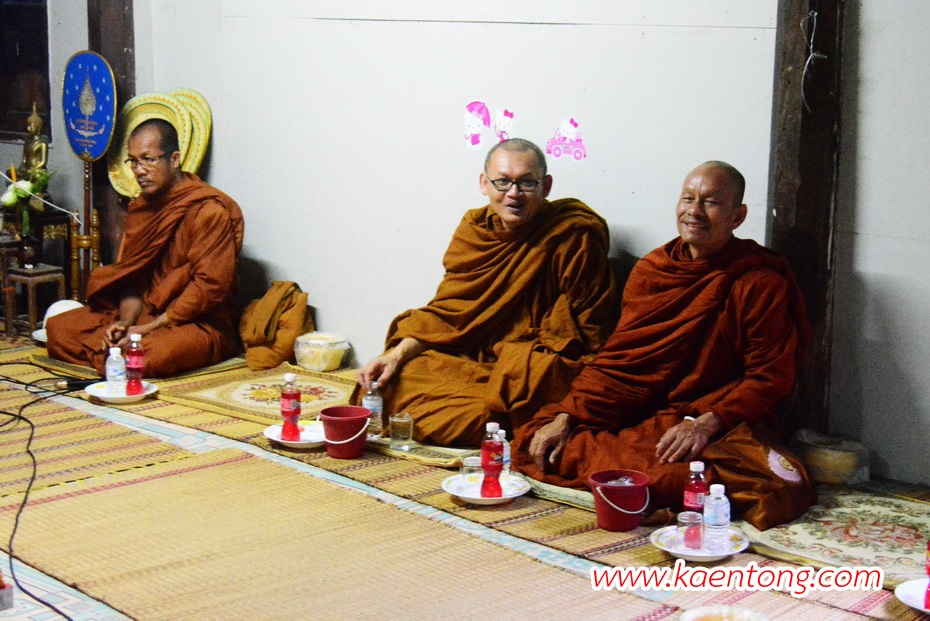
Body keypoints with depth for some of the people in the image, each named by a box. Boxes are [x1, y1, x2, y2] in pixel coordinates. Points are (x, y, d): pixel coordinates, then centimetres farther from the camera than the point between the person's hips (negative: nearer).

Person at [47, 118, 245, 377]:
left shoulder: (209, 210, -14)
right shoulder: (140, 208, 11)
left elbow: (210, 285, -20)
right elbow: (131, 276, 12)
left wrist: (149, 328, -20)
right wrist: (126, 322, -9)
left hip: (200, 324, -6)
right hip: (145, 314, 7)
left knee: (153, 353, -37)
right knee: (58, 328, -5)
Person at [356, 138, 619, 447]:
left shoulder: (574, 236, -10)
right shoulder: (474, 230, 5)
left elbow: (589, 333, -8)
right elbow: (446, 311, 7)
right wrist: (397, 354, -8)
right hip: (475, 363, 6)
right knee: (391, 382, -13)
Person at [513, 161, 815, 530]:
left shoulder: (762, 283, -4)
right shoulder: (650, 270, 11)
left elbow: (770, 378, -7)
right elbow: (618, 361, 10)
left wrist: (707, 424, -23)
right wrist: (565, 417, -4)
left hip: (720, 425, -5)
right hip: (639, 416, 6)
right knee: (531, 443, -16)